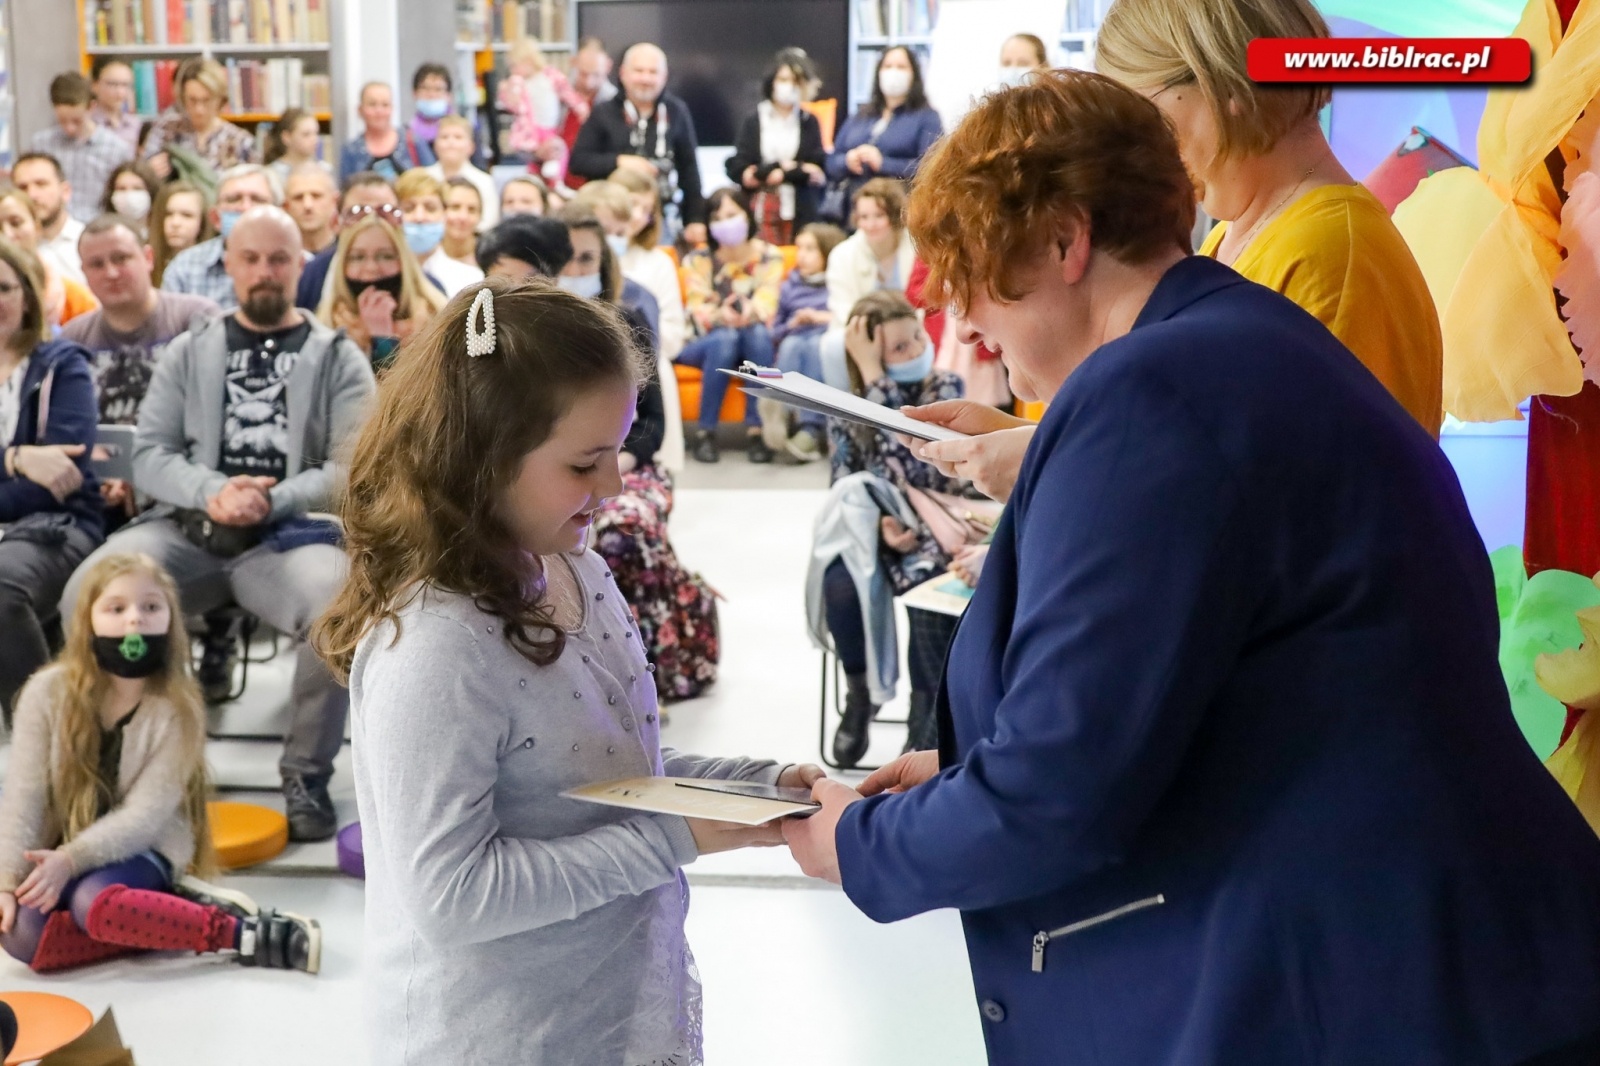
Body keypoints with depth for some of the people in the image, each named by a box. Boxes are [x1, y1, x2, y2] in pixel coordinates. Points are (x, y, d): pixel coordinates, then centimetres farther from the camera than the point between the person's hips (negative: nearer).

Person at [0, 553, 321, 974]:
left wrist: (70, 860, -29)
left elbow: (144, 816, -17)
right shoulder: (47, 693, -7)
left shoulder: (177, 709, -13)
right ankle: (175, 905, -19)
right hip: (60, 853, 3)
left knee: (96, 904, -36)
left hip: (142, 853, -3)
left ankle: (240, 934, -27)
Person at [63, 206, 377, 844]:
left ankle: (307, 773, -13)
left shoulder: (338, 359, 10)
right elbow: (150, 454, 8)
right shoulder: (188, 353, 16)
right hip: (188, 530, 2)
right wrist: (211, 493, -13)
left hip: (289, 536, -2)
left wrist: (274, 500, -17)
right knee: (87, 596, -27)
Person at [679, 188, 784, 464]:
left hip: (757, 347, 1)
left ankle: (755, 429, -35)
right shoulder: (698, 260, 1)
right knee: (725, 338, -36)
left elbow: (768, 305, -11)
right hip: (707, 344, -1)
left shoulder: (769, 256, 3)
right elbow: (697, 313, -11)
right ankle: (705, 432, -30)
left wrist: (754, 308, -37)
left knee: (757, 333, -34)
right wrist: (719, 316, -35)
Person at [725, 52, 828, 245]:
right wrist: (793, 168, -8)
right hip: (761, 208, 0)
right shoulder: (753, 123, 8)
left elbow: (819, 167, 2)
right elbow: (736, 169, 0)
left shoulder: (809, 122, 10)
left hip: (799, 211, 0)